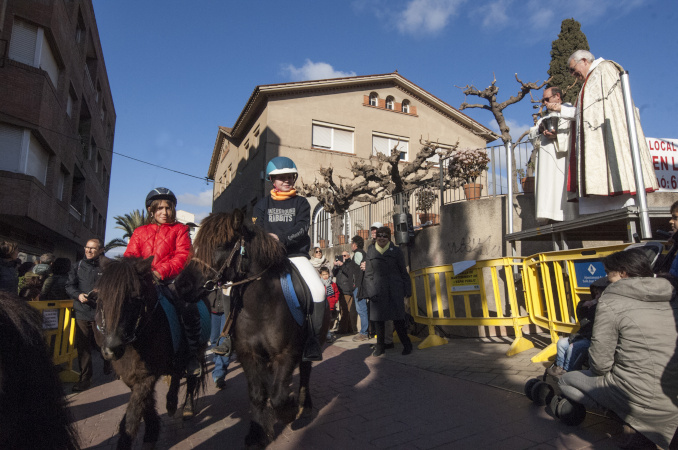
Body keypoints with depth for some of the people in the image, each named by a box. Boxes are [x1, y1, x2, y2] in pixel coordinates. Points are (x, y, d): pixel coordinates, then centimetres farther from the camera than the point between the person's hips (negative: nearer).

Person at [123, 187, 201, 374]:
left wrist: (161, 271, -20)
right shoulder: (140, 232, 20)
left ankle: (193, 354, -14)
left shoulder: (179, 229, 11)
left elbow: (182, 256, -3)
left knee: (188, 306, -27)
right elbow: (130, 257, 12)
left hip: (171, 280, -4)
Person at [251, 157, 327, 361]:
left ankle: (312, 339, -11)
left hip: (296, 255, -1)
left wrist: (281, 239, -21)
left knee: (318, 290, -22)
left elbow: (302, 228, -5)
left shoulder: (301, 203, 11)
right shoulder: (262, 204, 15)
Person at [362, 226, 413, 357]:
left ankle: (407, 345, 17)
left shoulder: (396, 251, 5)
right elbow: (368, 274, 7)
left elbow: (403, 272, 8)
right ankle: (380, 347, 21)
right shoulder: (371, 252, 8)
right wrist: (371, 291, -2)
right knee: (378, 319, 5)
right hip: (378, 291, 2)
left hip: (395, 290, -1)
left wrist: (407, 290, 3)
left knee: (398, 319, -2)